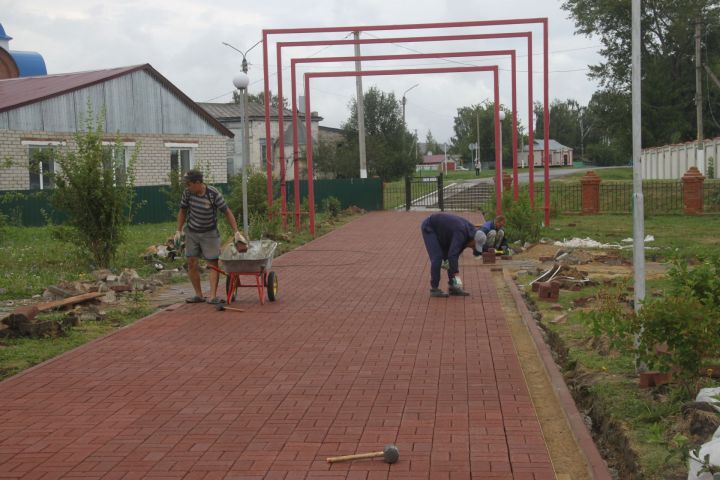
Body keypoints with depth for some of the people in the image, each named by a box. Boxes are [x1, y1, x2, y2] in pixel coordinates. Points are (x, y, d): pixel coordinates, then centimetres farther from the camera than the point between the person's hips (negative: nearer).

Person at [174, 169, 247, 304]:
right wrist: (178, 231, 5)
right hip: (192, 232, 3)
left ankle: (213, 296, -8)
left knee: (213, 264, -6)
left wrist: (237, 232, -17)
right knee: (192, 263, 1)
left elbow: (227, 212, -13)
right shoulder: (187, 192, -11)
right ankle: (198, 295, 10)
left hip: (209, 233, -3)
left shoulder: (214, 194, -21)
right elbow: (182, 211, 6)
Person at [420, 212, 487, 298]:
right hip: (429, 228, -9)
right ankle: (434, 289, -10)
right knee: (437, 257, -18)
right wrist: (455, 274, -43)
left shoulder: (469, 231, -6)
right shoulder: (461, 234, -34)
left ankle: (452, 287, 7)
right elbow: (452, 254, -42)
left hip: (439, 230, 9)